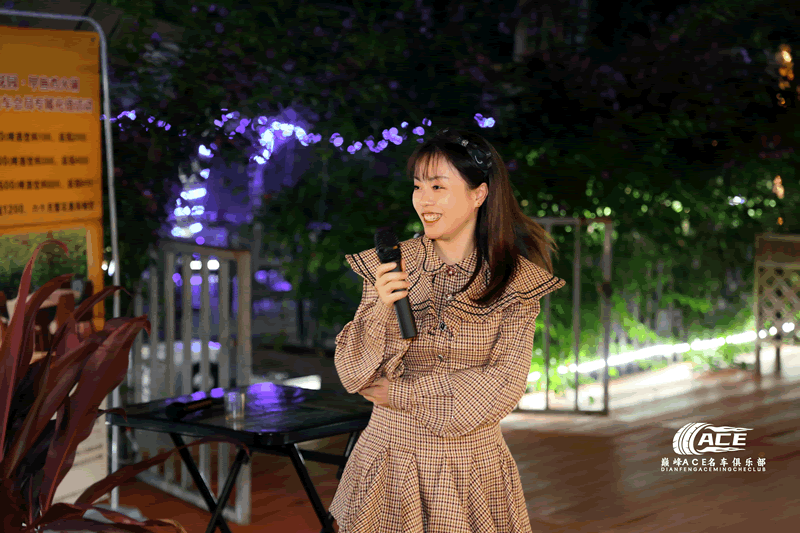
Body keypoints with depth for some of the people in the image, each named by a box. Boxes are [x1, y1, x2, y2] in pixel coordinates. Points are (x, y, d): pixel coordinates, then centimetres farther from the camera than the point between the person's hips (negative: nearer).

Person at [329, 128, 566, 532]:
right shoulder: (387, 268, -3)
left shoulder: (517, 281, -5)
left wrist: (404, 393, -14)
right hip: (391, 453, 1)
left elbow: (504, 384, -11)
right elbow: (354, 375, -5)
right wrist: (382, 310, -23)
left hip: (474, 464, -1)